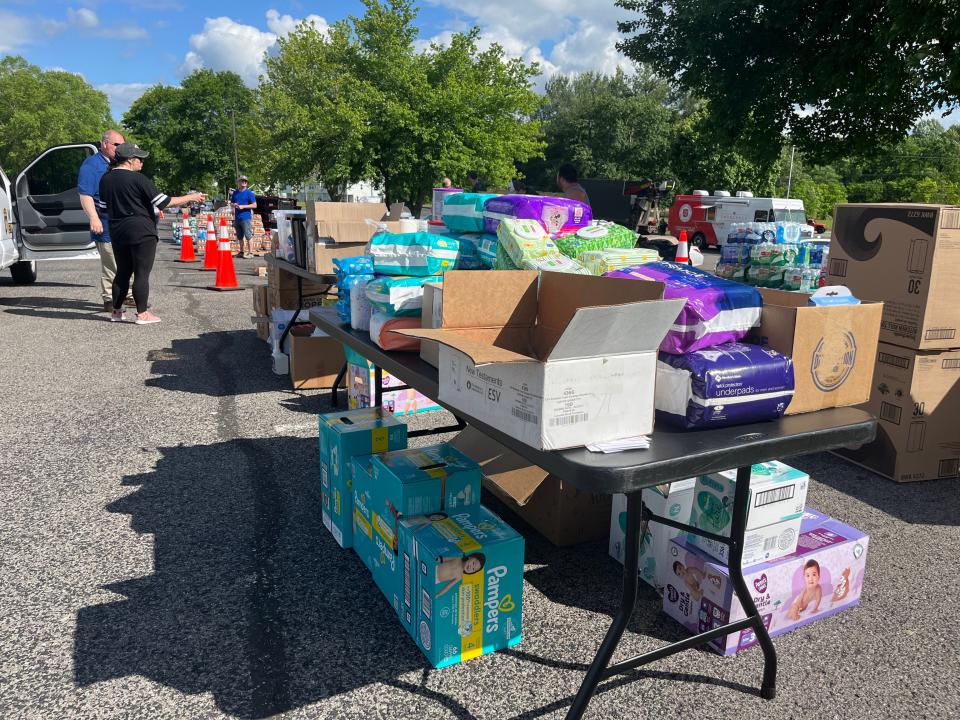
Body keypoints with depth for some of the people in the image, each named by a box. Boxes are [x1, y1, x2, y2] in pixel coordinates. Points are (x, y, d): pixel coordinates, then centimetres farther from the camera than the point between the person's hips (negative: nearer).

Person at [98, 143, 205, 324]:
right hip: (142, 233, -7)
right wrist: (191, 197, -6)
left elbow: (104, 207, 16)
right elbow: (164, 202, -14)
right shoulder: (138, 179, -12)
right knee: (142, 274, -2)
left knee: (122, 273, 15)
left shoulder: (105, 179, 9)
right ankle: (142, 314, 0)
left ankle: (116, 311, 18)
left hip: (117, 233, 7)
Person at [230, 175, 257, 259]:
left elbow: (254, 205, -6)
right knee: (239, 237, 12)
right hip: (237, 218, 6)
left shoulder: (249, 193, -1)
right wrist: (234, 205, 0)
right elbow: (231, 202, 24)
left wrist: (243, 206, -14)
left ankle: (250, 252, -8)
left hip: (246, 218, -6)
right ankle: (241, 252, 21)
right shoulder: (235, 192, 15)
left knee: (248, 236, -10)